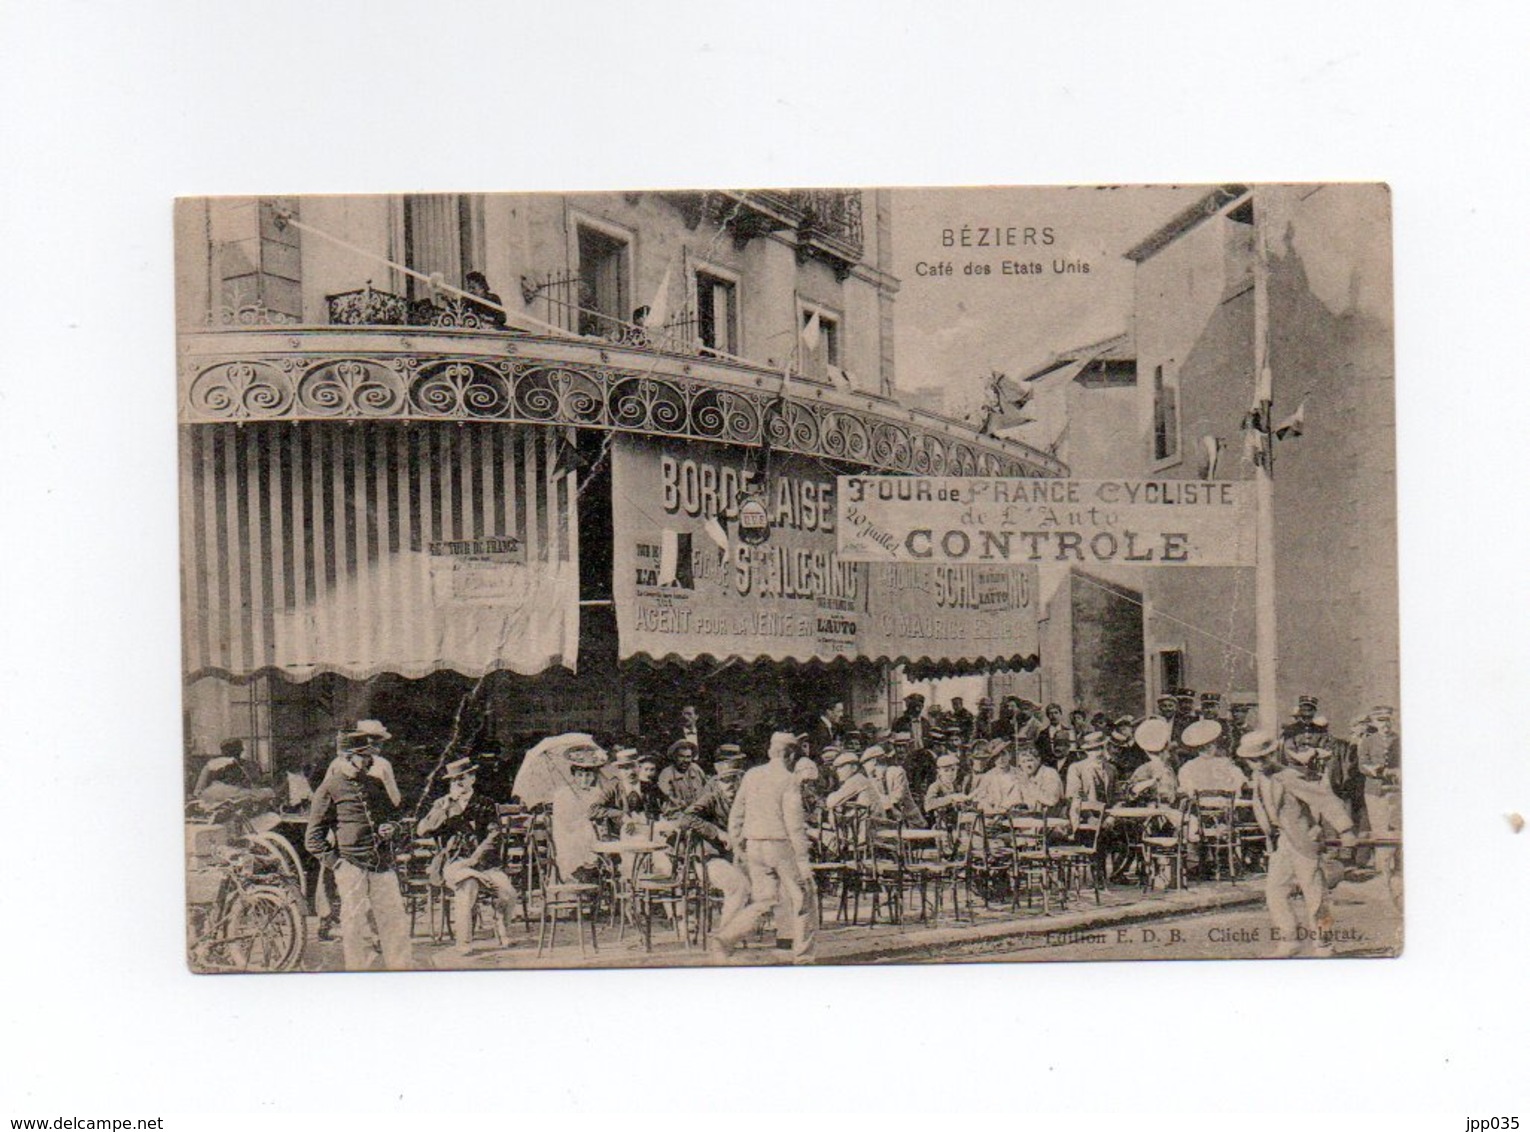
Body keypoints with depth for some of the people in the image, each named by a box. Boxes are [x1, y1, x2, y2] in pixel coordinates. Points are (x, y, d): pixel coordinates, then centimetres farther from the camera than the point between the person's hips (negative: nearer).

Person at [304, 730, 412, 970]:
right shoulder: (328, 790, -3)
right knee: (357, 925, -2)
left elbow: (393, 812, 29)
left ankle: (403, 969, 8)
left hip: (383, 865, 5)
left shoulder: (375, 784, 14)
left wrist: (390, 827, 7)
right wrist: (336, 863, -9)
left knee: (395, 919, 2)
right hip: (352, 867, -5)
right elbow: (313, 839, -2)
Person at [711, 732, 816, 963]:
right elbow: (794, 823, -14)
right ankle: (802, 955, 15)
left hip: (753, 845, 6)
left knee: (763, 900, 11)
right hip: (780, 845, -6)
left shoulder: (751, 776, 8)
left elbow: (736, 814, 11)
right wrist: (803, 859, -12)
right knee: (801, 897, 10)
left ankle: (724, 938, -5)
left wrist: (736, 847, 20)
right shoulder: (789, 781, -10)